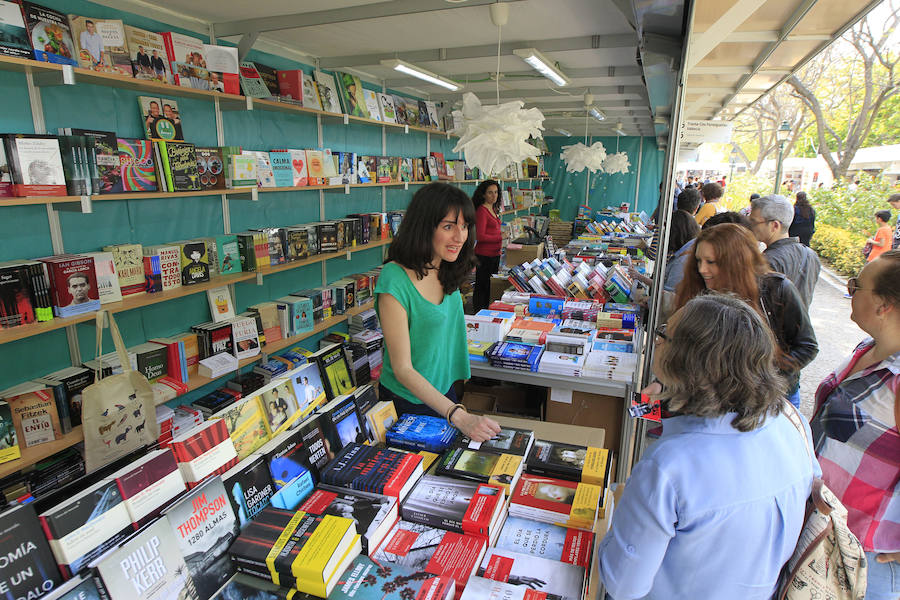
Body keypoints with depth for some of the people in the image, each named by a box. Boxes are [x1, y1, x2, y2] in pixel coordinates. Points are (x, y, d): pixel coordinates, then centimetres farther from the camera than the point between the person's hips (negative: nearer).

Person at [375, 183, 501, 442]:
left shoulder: (447, 271, -3)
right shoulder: (395, 280, -26)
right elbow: (402, 369, -26)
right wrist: (459, 416, -33)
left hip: (444, 390, 7)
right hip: (408, 402, -7)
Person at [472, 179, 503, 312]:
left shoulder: (493, 209, 12)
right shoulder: (481, 210, -15)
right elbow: (480, 236, -20)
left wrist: (499, 248, 20)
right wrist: (500, 238, -19)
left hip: (495, 254, 9)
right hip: (484, 255, -9)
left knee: (492, 285, 16)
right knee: (482, 286, -2)